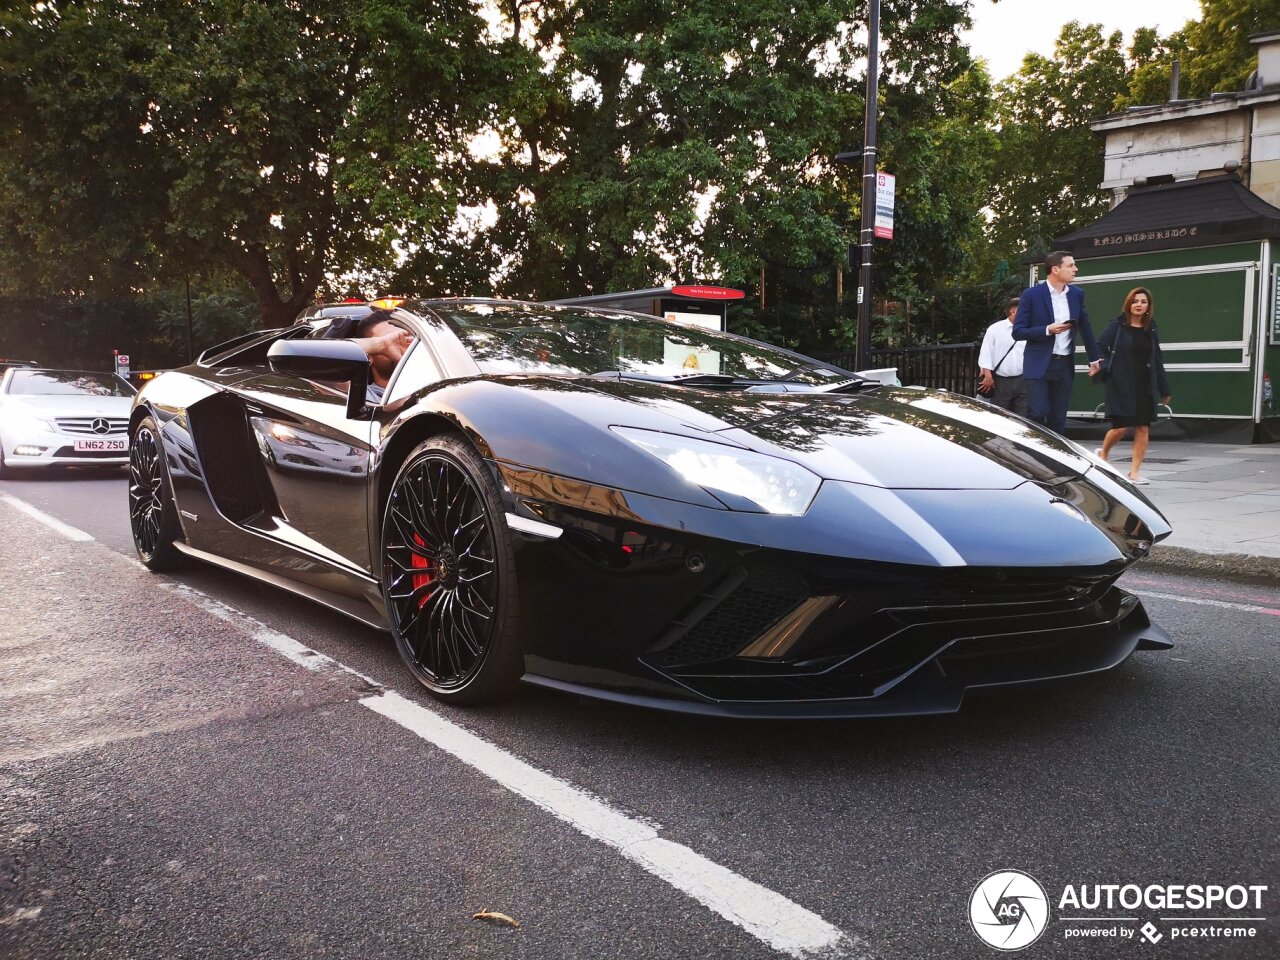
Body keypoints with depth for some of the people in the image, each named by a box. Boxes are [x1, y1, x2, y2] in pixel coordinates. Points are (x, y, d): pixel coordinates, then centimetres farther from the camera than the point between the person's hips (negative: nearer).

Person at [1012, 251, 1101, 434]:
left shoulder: (1077, 294, 9)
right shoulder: (1031, 295, -6)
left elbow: (1085, 327, 20)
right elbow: (1018, 332, -7)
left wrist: (1094, 358, 24)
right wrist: (1047, 330, -18)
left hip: (1065, 364, 5)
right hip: (1039, 364, -4)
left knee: (1058, 419, 6)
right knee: (1037, 415, -11)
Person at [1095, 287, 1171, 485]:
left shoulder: (1150, 331, 10)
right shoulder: (1117, 326, -1)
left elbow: (1157, 361, 13)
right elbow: (1100, 348, -3)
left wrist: (1164, 390, 13)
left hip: (1145, 386, 4)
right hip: (1121, 386, -4)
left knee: (1143, 428, -1)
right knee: (1122, 427, -7)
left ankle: (1135, 471, 6)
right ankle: (1103, 453, 23)